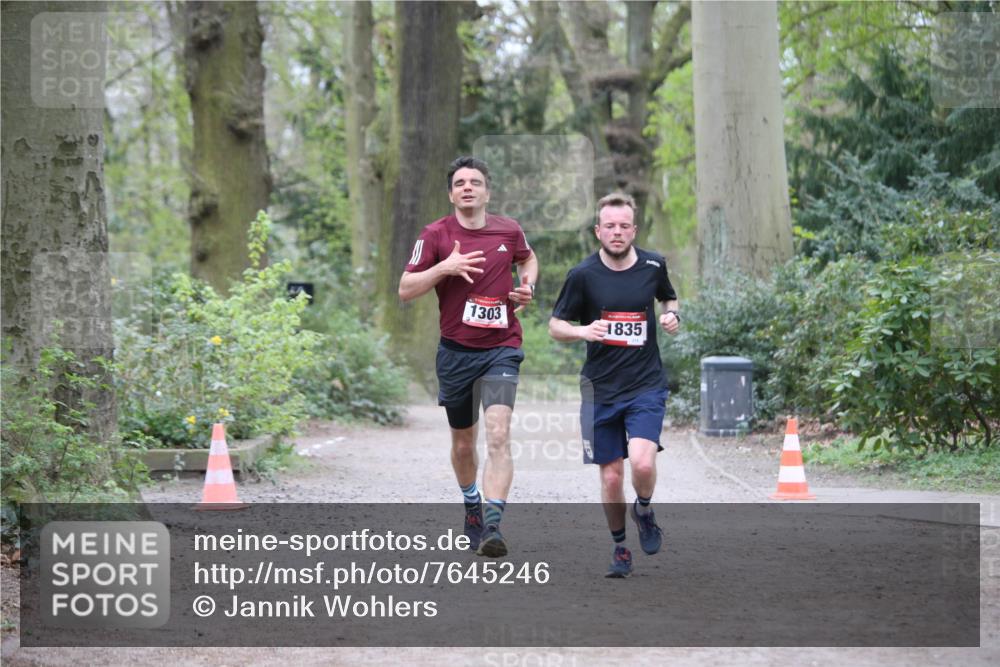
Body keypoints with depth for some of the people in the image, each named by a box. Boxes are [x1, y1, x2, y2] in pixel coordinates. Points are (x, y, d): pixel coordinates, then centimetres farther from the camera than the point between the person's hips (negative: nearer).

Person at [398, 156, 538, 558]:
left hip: (500, 350, -1)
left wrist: (528, 287, 5)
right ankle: (471, 506, 42)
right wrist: (444, 268, -19)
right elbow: (404, 290, -5)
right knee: (463, 443, 14)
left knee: (498, 434, -20)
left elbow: (528, 258, 26)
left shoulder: (508, 231, 2)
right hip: (455, 351, 1)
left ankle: (491, 525, -28)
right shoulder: (436, 235, -3)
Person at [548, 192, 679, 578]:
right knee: (611, 476, 3)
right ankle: (620, 548, 25)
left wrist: (672, 315, -1)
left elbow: (668, 298, 22)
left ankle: (644, 511, 13)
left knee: (642, 463, -20)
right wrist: (583, 331, -19)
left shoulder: (653, 266, 1)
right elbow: (555, 326, 2)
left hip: (647, 386, 0)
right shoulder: (583, 275, -5)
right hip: (601, 389, 0)